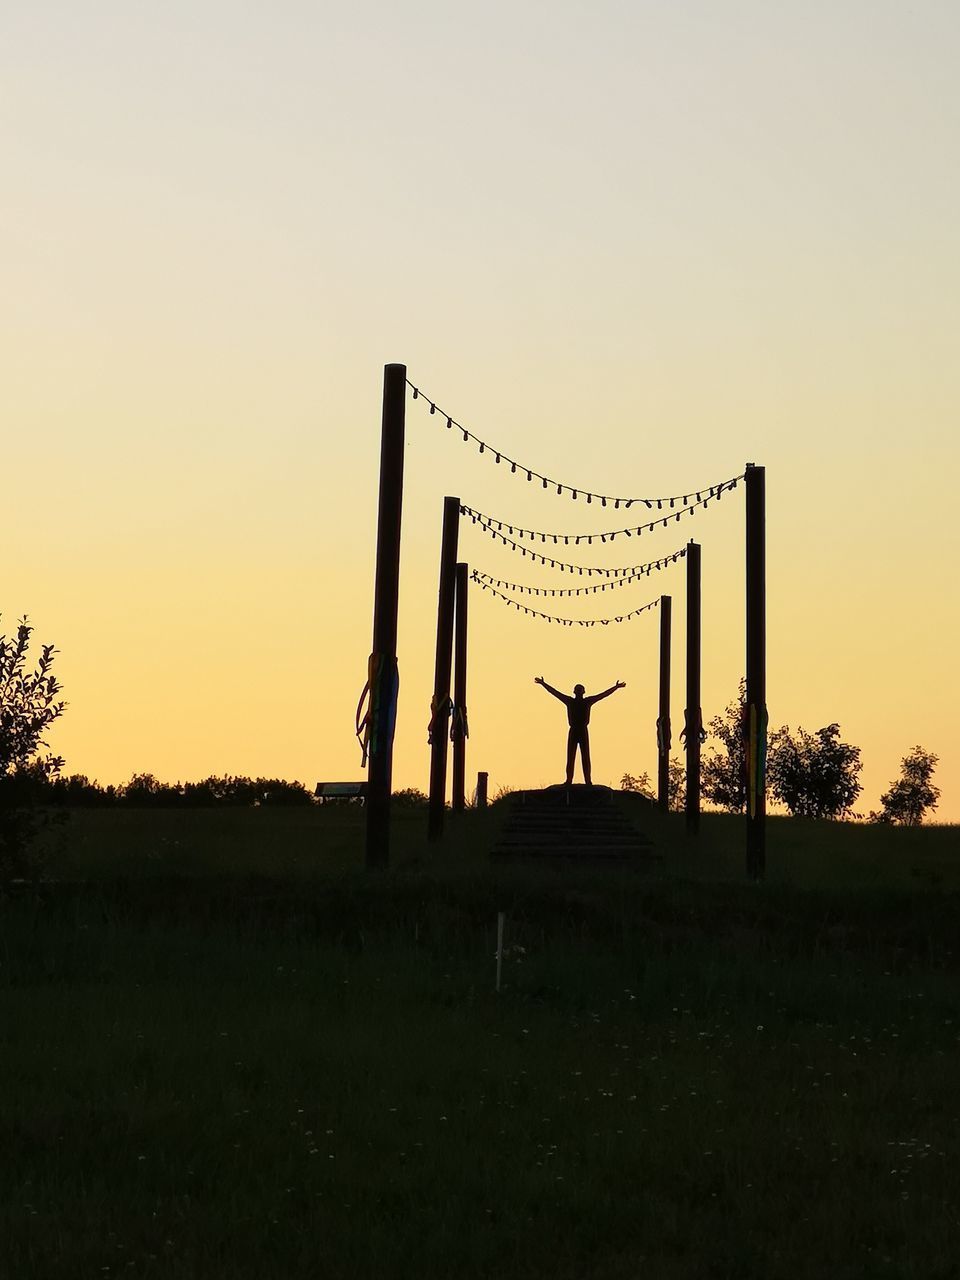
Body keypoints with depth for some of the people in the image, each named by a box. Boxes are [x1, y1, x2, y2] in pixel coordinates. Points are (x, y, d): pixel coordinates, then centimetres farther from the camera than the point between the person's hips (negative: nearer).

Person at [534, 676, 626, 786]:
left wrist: (616, 687, 4)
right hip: (573, 731, 0)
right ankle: (569, 781, -4)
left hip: (584, 732, 0)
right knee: (570, 758, -3)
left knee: (585, 758, -2)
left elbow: (604, 694, 8)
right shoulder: (569, 701, 9)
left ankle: (588, 781, -5)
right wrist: (543, 683, 8)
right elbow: (554, 692, 10)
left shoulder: (588, 701, 8)